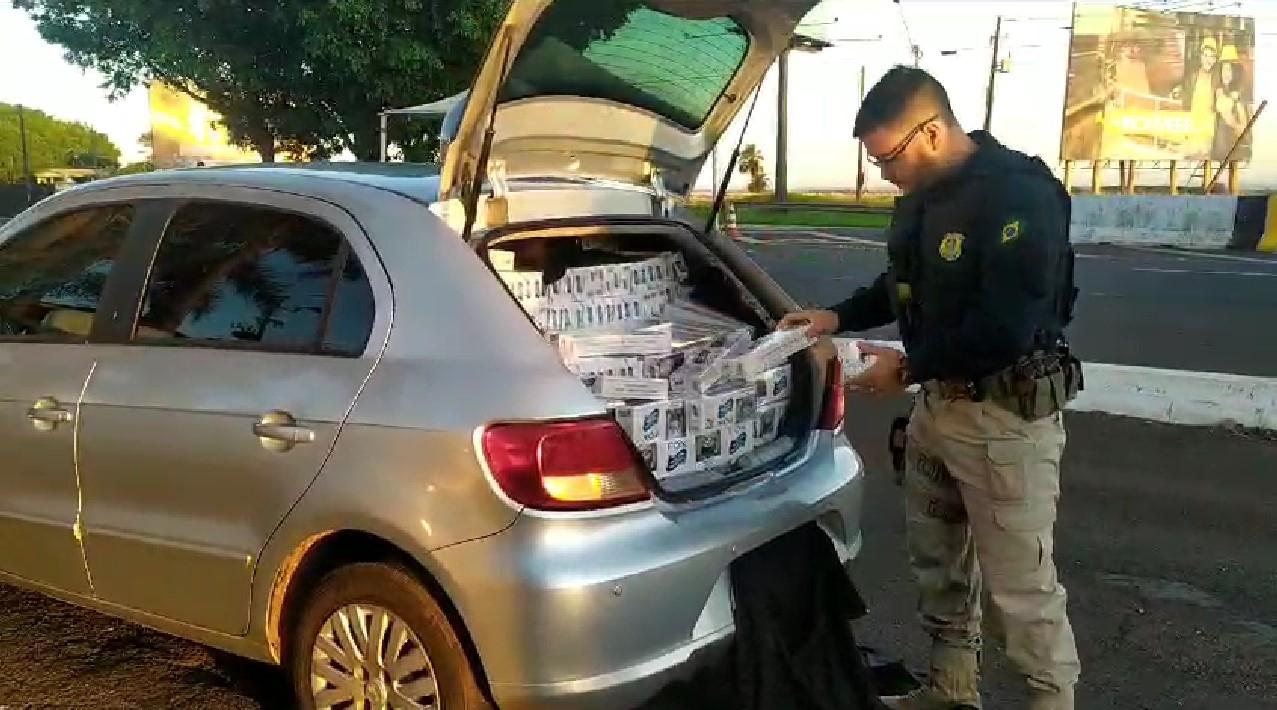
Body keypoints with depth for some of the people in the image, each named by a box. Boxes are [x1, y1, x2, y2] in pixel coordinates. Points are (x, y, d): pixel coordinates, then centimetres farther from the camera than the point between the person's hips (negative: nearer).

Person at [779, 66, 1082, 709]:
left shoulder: (1020, 196, -21)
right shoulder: (922, 196, 7)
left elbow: (1005, 329, -27)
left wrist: (909, 368, -18)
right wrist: (837, 317, 7)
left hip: (1006, 414, -9)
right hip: (939, 401, 9)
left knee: (1020, 585, -1)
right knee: (937, 560, 19)